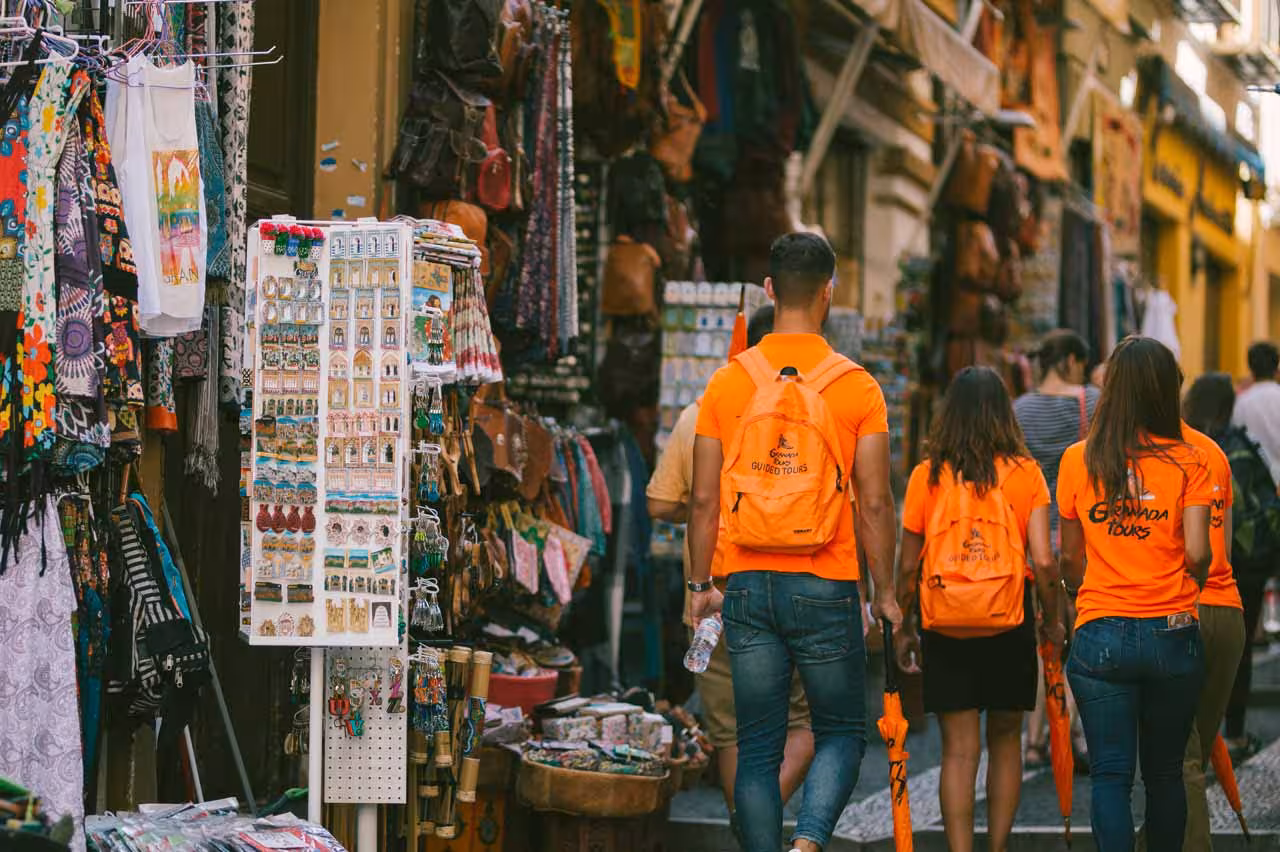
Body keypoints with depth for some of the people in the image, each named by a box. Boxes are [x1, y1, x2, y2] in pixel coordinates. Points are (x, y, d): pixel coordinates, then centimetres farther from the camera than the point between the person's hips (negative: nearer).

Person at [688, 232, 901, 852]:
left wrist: (701, 585, 12)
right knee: (841, 732, 10)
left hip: (748, 585, 2)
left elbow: (704, 498, 2)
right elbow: (875, 503, -5)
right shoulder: (856, 386, -4)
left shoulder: (728, 382, 2)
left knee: (757, 748, 9)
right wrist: (886, 593, 3)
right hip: (826, 590, -2)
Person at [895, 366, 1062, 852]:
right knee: (1005, 742, 15)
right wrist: (1052, 621, 7)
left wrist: (901, 628, 13)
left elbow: (908, 565, 1)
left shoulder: (927, 475, -2)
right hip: (1009, 626, 0)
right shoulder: (1025, 473, -4)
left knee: (958, 750, 2)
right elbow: (1043, 561, -8)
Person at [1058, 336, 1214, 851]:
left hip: (1100, 635, 0)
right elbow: (1197, 553, -9)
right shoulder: (1188, 462, -3)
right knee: (1165, 773, 15)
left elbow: (1069, 558, 6)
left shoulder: (1078, 460, 0)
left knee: (1111, 775, 1)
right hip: (1173, 635, 0)